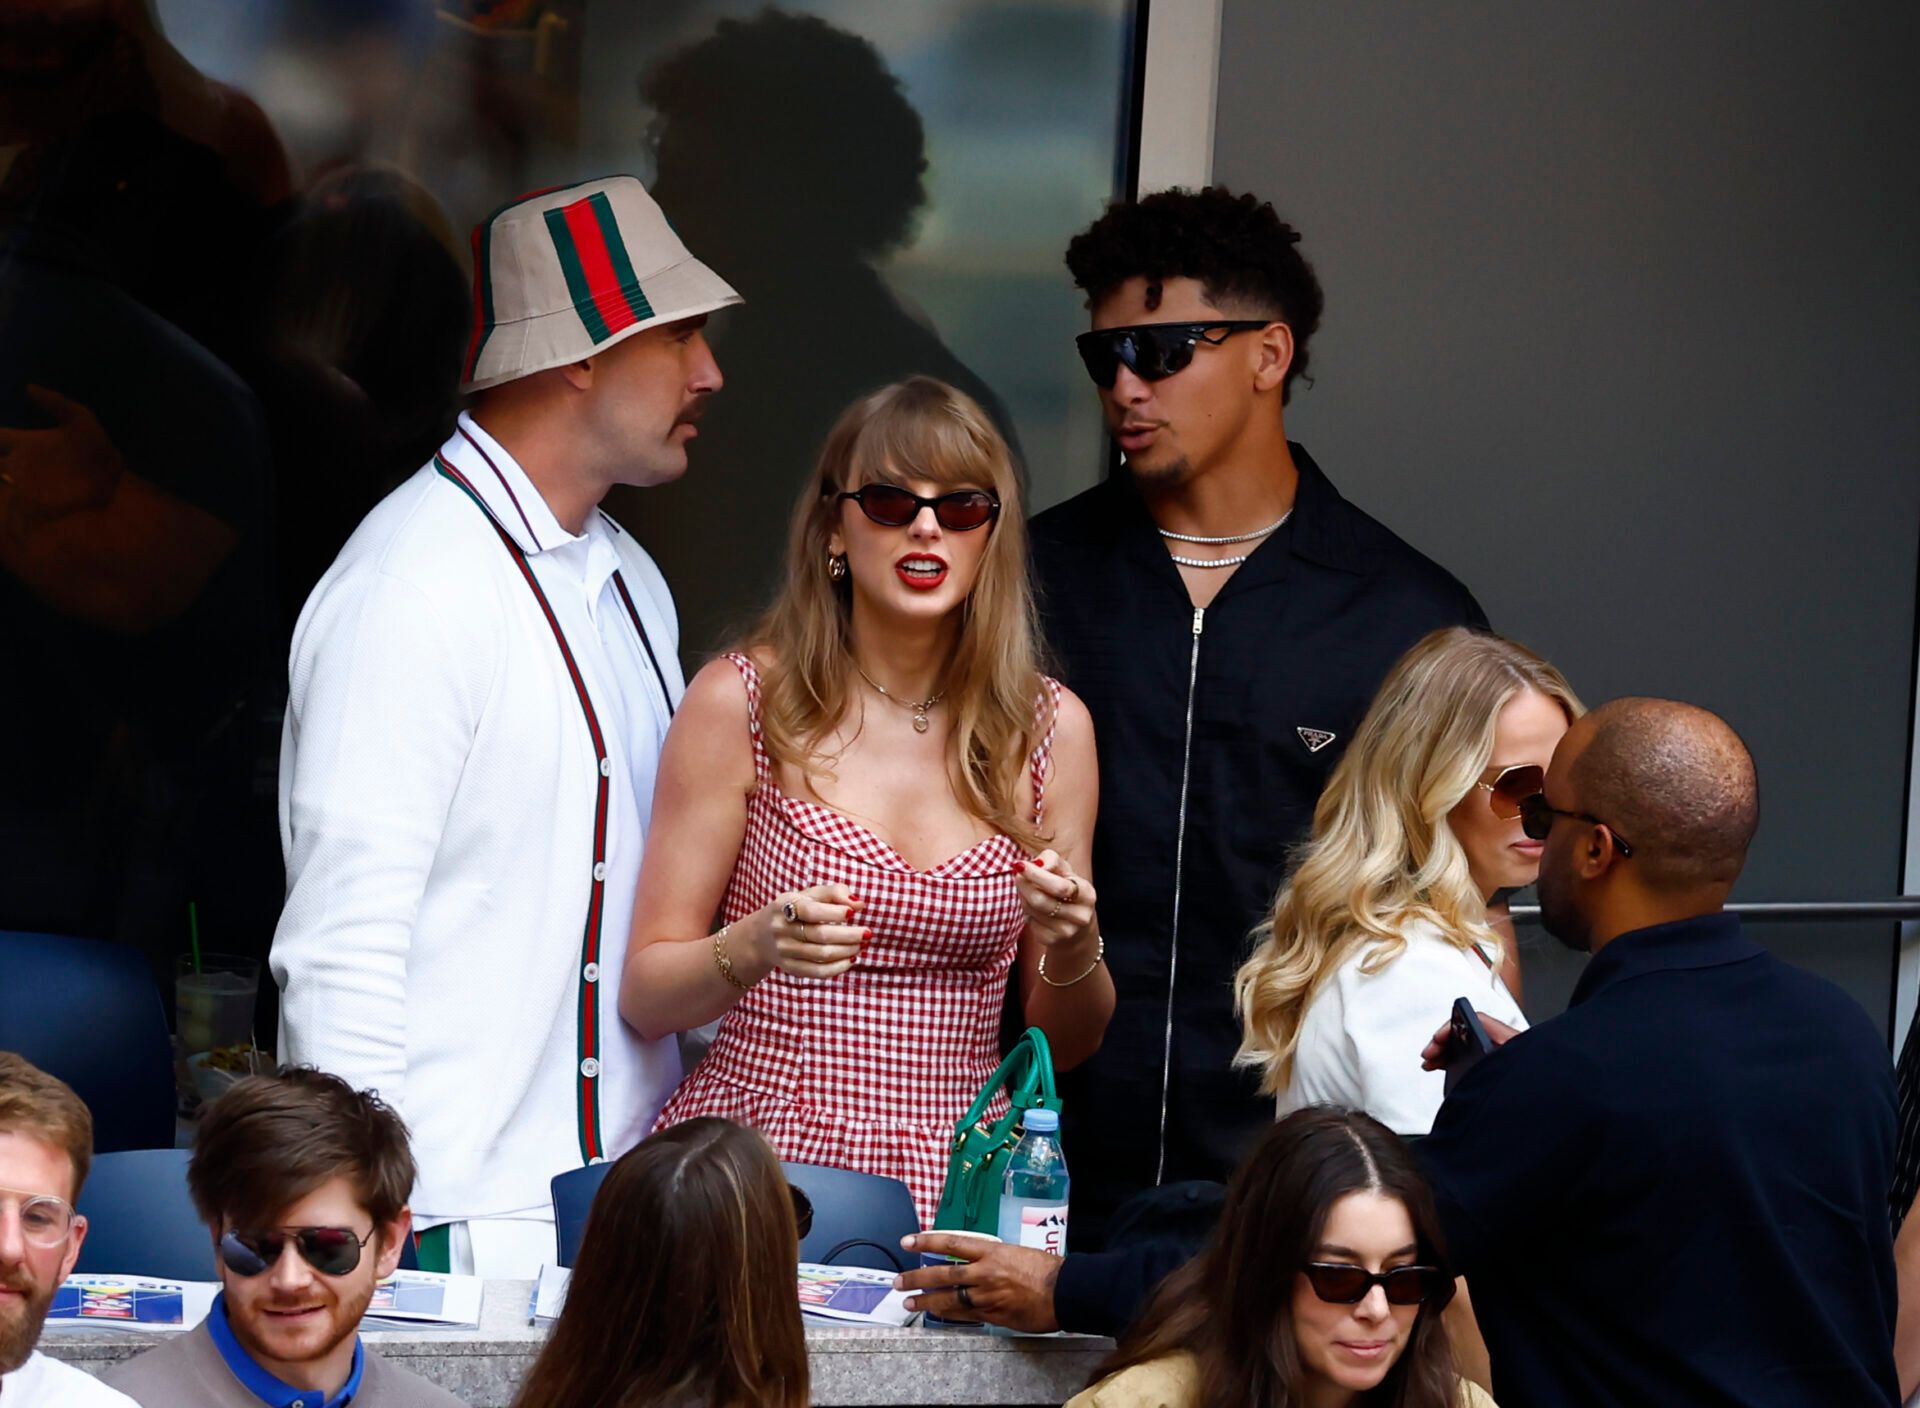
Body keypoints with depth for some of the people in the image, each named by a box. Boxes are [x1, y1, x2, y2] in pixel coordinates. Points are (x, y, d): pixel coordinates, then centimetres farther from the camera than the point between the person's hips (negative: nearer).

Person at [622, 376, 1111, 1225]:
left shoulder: (1049, 727, 9)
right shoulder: (742, 702, 1)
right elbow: (646, 996, 2)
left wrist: (1074, 950, -6)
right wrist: (755, 947, -17)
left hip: (952, 1185, 2)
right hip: (760, 1160, -2)